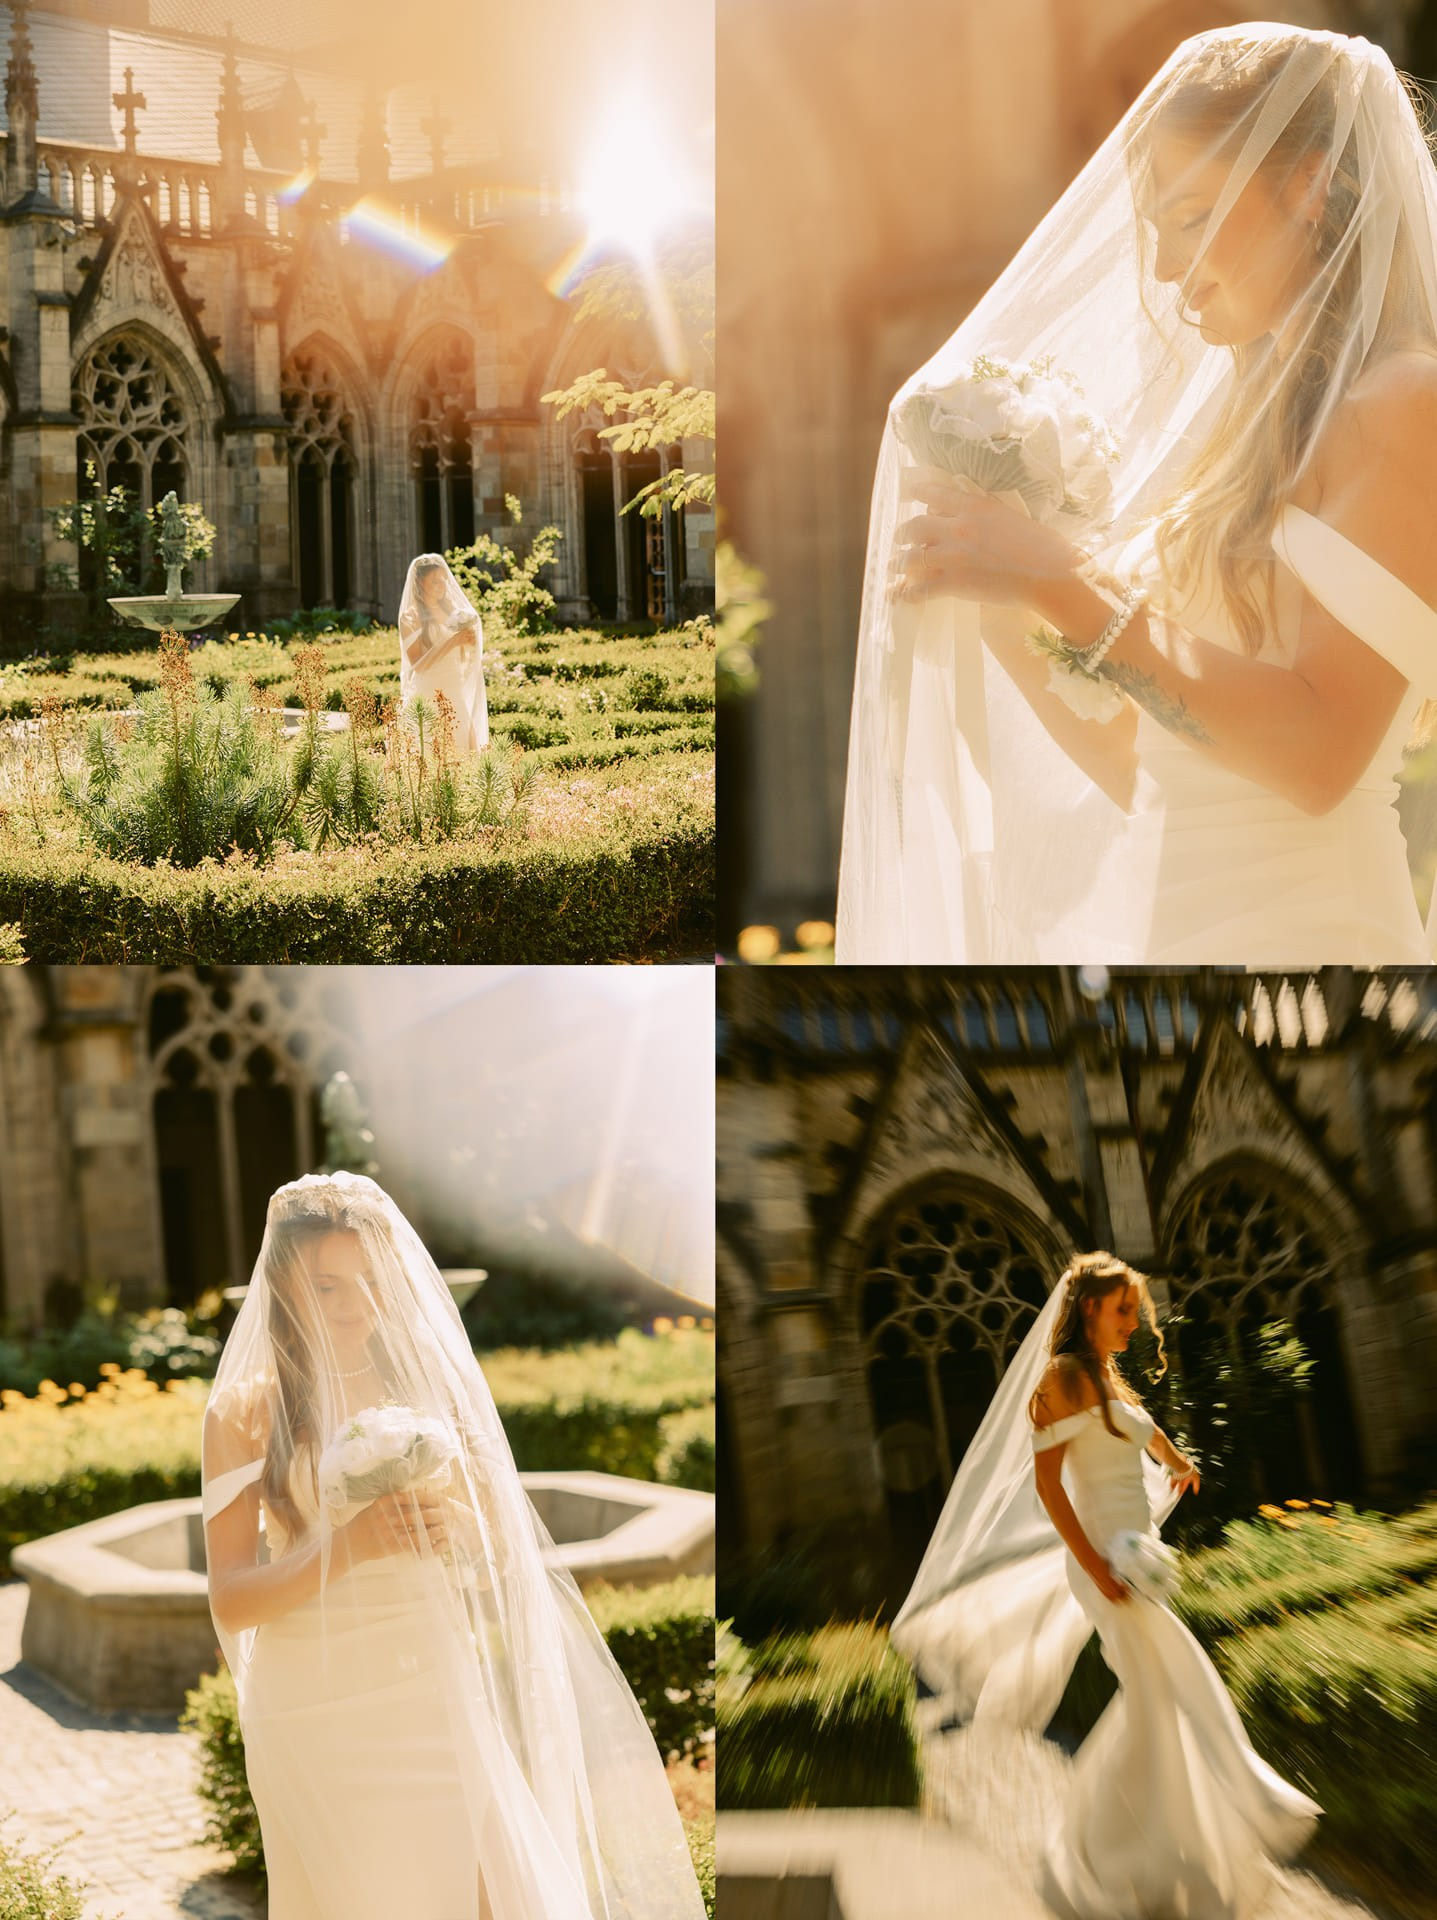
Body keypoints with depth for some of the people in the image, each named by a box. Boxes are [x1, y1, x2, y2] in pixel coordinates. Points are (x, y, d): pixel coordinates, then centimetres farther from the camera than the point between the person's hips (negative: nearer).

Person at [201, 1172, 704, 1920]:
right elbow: (230, 1600, -7)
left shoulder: (430, 1387, 9)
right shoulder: (246, 1411, -1)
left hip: (437, 1699, 3)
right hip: (318, 1713, -3)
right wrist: (349, 1545, -20)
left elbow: (505, 1549, 13)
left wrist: (450, 1524, -8)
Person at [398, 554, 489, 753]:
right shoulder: (411, 618, -5)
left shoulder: (451, 611, 12)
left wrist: (469, 639, -1)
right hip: (429, 694, -6)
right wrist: (452, 642, -20)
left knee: (463, 747, 2)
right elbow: (417, 665, -14)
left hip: (456, 692, 6)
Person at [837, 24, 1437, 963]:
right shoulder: (1257, 421, 15)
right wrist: (989, 600, 1)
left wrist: (1064, 586, -18)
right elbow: (1131, 764, 13)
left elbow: (1317, 752, -20)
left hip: (1300, 936, -7)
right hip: (1162, 927, 7)